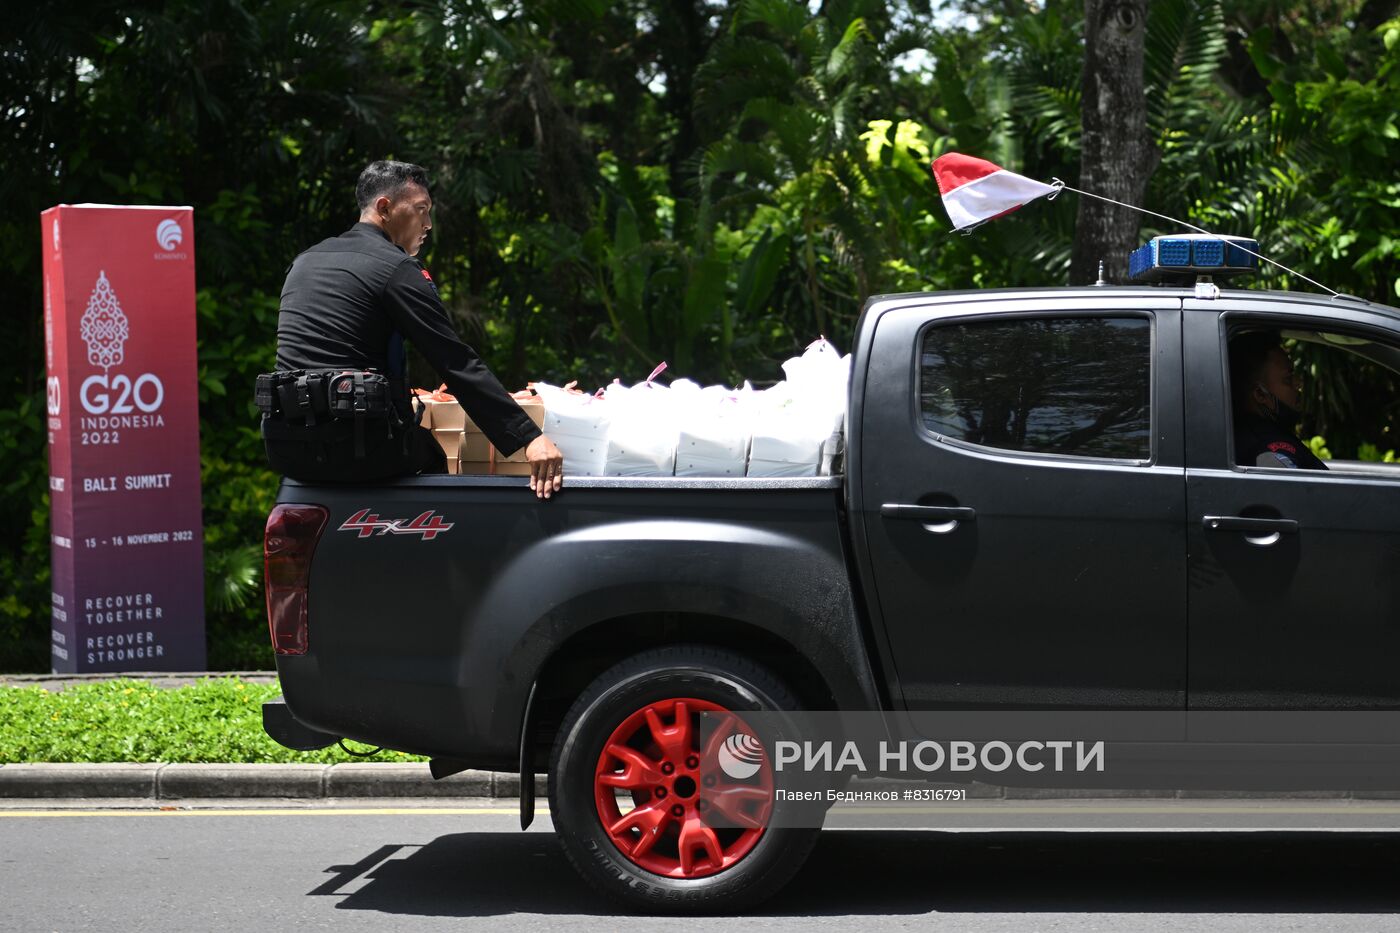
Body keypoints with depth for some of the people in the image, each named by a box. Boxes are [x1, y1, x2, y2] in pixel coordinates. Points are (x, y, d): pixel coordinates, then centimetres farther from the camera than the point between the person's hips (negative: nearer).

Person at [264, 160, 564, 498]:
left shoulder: (304, 262, 19)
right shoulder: (397, 268, -4)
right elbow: (457, 363, -11)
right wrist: (529, 437, -15)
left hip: (283, 445, 7)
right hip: (352, 446, -7)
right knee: (439, 450, 20)